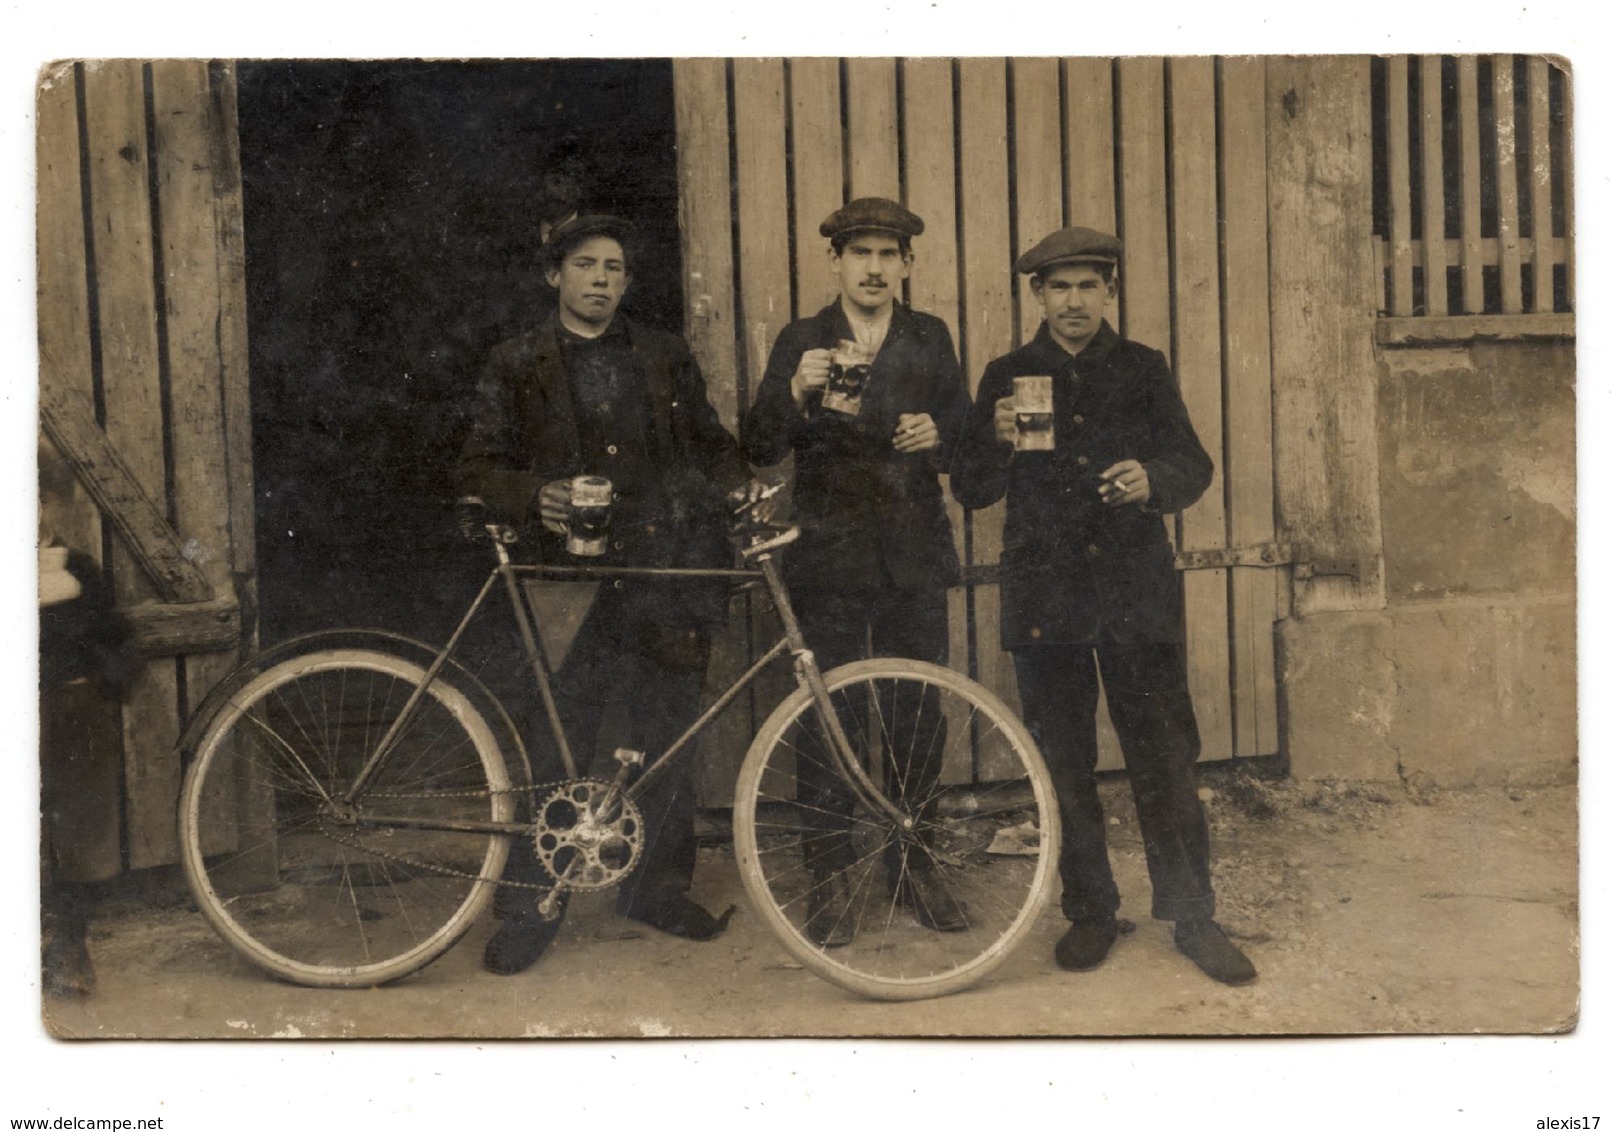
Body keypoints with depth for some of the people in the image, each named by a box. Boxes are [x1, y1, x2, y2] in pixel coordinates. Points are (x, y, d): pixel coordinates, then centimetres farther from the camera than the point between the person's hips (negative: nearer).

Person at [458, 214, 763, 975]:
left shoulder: (666, 357, 14)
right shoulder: (517, 367, 8)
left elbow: (708, 438, 20)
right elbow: (478, 468, 4)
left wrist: (739, 482, -1)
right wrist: (534, 497, -15)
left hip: (670, 570, 2)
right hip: (577, 577, -2)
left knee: (668, 740, 8)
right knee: (559, 744, -2)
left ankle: (658, 888, 23)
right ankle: (529, 908, 11)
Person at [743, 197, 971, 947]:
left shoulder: (930, 340, 11)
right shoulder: (800, 343, 3)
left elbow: (966, 435, 14)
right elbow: (760, 449, -6)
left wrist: (940, 433, -8)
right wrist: (796, 393, -24)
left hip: (915, 560, 2)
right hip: (830, 562, -2)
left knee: (920, 716, 6)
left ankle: (914, 866, 21)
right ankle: (828, 879, 13)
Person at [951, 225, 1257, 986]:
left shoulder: (1144, 371, 9)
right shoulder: (1007, 377, 8)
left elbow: (1194, 466, 4)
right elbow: (970, 491, 4)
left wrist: (1153, 480, -19)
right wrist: (998, 442, -17)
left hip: (1136, 591, 0)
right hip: (1044, 595, 1)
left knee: (1165, 760, 0)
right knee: (1064, 766, 7)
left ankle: (1193, 918, 14)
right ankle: (1089, 914, 22)